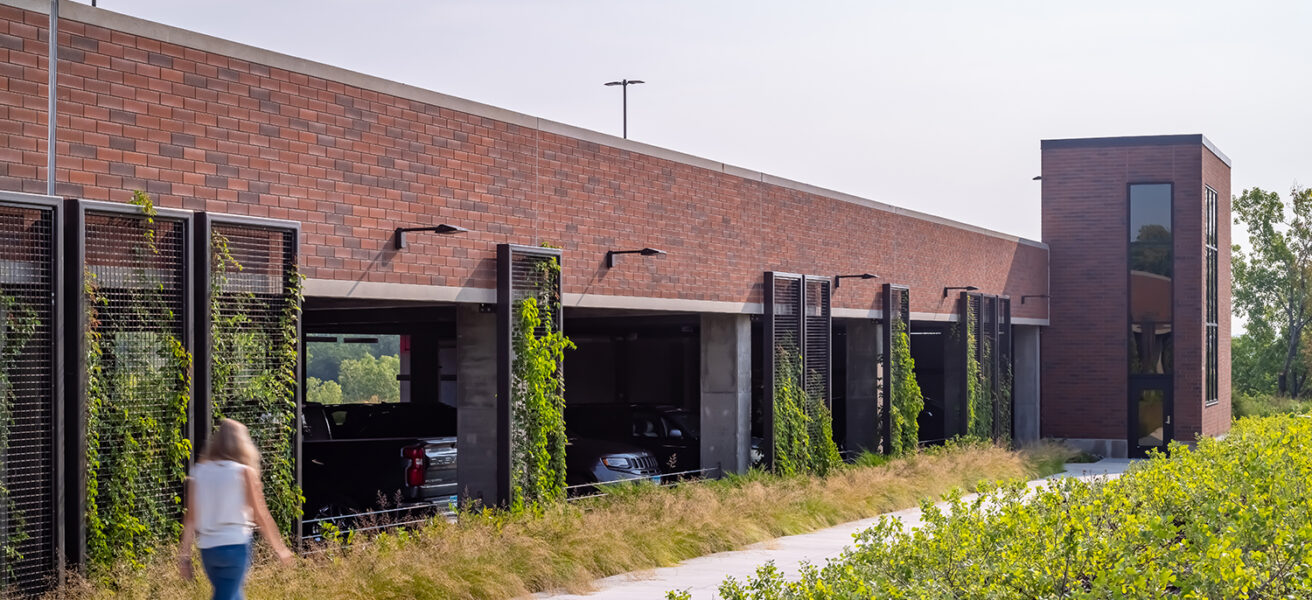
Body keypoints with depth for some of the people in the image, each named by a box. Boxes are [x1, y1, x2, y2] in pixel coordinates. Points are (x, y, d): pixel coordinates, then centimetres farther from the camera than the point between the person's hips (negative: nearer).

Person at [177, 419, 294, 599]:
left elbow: (190, 518, 5)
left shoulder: (199, 472, 6)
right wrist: (280, 548, 5)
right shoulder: (244, 472, -5)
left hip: (207, 548, 5)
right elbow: (260, 515, -3)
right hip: (235, 545, -5)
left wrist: (184, 555, 9)